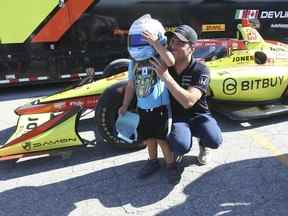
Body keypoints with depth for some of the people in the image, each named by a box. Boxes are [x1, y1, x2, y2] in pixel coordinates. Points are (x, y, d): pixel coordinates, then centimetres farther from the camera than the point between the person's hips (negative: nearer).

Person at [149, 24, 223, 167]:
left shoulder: (200, 70, -19)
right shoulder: (163, 65, -7)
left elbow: (188, 101, -34)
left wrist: (165, 76, -37)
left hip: (198, 115, 0)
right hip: (177, 117, 1)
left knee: (214, 141, -30)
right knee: (181, 146, -31)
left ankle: (202, 144, 9)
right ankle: (177, 146, 9)